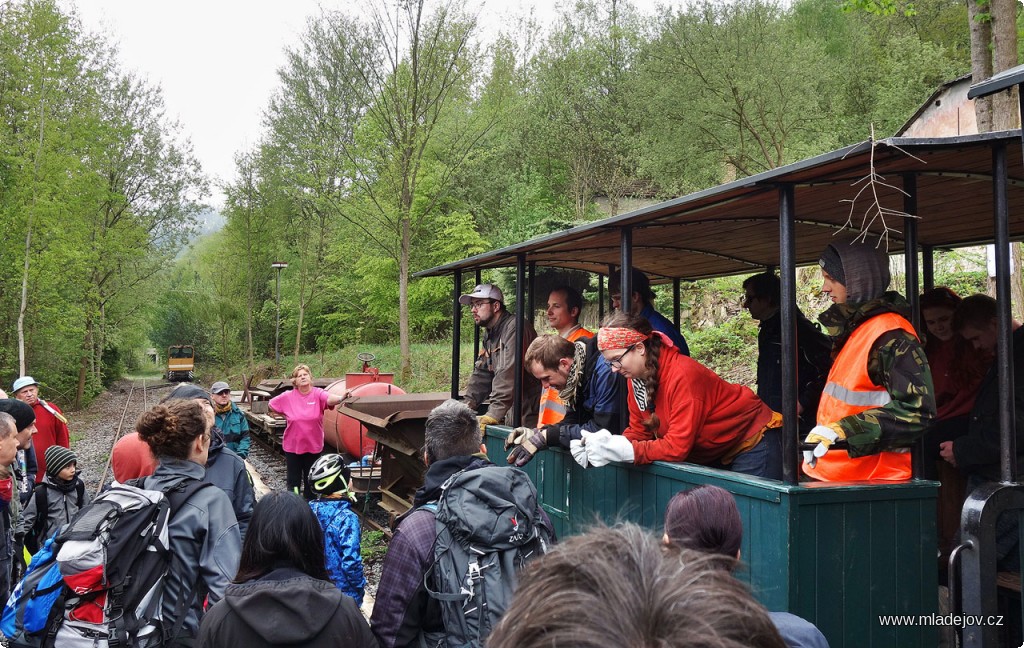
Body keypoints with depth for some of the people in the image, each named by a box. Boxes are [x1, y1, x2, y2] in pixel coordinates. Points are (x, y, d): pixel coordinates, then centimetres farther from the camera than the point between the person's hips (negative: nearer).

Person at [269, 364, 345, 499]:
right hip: (292, 446, 0)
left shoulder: (317, 394, -12)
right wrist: (286, 415, 3)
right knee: (293, 481, 9)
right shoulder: (288, 397, -6)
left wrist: (341, 397, -54)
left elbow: (330, 399, -33)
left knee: (310, 481, 13)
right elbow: (271, 405, 9)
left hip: (313, 446, 0)